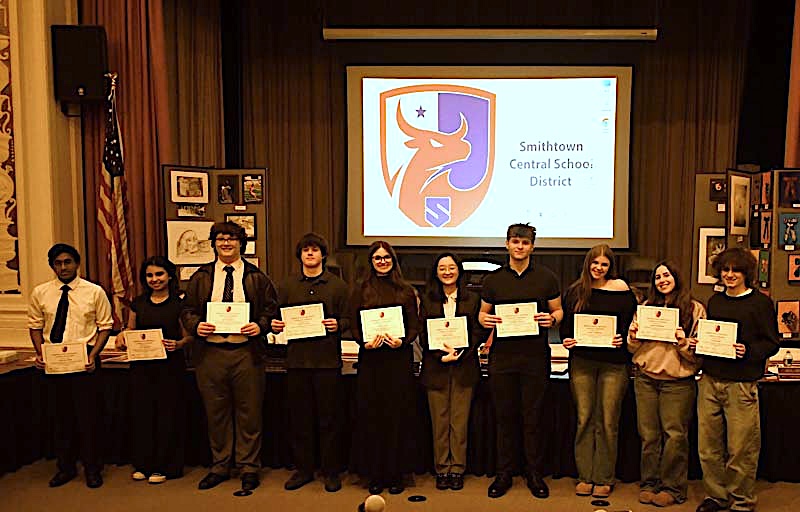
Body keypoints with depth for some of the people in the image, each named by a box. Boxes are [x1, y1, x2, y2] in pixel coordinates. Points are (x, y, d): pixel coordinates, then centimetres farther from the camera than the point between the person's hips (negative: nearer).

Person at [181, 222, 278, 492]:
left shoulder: (256, 277, 5)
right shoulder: (200, 277, 10)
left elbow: (271, 309, 6)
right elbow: (187, 311, 11)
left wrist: (260, 326, -13)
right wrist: (196, 325, -9)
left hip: (246, 352, -2)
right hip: (210, 352, 2)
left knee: (249, 412, 5)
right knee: (216, 412, 11)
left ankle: (248, 468, 18)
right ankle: (220, 466, 25)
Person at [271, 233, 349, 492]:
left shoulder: (337, 285, 5)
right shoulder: (287, 286, 11)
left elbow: (348, 319, 4)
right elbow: (279, 319, 13)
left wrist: (338, 325, -17)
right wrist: (275, 325, -8)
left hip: (327, 359, -2)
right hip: (297, 357, 2)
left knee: (328, 417, 3)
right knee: (299, 416, 7)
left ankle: (331, 471, 14)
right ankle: (303, 469, 20)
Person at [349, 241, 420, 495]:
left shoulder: (406, 291, 9)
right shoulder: (360, 291, 8)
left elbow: (415, 325, 5)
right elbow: (354, 326, 3)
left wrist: (403, 341, -14)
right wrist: (365, 343, -15)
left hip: (399, 358, 0)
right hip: (371, 359, 0)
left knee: (397, 415, 2)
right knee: (371, 416, 2)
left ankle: (395, 474, 11)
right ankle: (374, 475, 11)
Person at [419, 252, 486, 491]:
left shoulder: (472, 299, 6)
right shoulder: (427, 300, 7)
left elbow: (479, 332, 1)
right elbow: (422, 335, 3)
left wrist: (460, 353, -12)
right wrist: (441, 355, -10)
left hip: (464, 366, 0)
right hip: (435, 367, 1)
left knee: (460, 421, 2)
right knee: (439, 422, 3)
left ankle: (457, 469, 12)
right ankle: (442, 469, 13)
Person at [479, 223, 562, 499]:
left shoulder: (546, 277, 5)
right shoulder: (493, 279, 8)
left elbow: (558, 311, 10)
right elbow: (483, 312, 14)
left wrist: (552, 319, -12)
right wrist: (485, 320, -8)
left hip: (535, 355, -1)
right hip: (502, 355, 1)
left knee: (533, 416, 4)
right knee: (504, 416, 7)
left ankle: (534, 473, 17)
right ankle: (503, 473, 18)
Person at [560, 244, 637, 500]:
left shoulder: (621, 291, 1)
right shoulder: (575, 291, 7)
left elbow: (630, 325, 3)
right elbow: (565, 323, 12)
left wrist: (622, 340, -14)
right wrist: (566, 340, -6)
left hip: (613, 363, -2)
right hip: (582, 361, 2)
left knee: (608, 421, 3)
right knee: (584, 419, 6)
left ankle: (604, 479, 14)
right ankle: (585, 476, 16)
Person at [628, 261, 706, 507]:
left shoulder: (695, 309, 0)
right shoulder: (646, 307, 11)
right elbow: (635, 349, 18)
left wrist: (684, 343, -19)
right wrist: (633, 337, -3)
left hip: (677, 381, -3)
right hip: (645, 378, 3)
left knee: (675, 435, 0)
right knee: (649, 434, 8)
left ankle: (673, 488, 12)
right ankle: (649, 484, 19)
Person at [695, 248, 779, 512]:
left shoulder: (760, 302, -1)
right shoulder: (715, 301, 15)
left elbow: (771, 343, -3)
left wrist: (748, 351, -19)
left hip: (741, 384, -5)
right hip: (710, 381, 5)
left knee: (741, 449, 0)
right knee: (708, 445, 8)